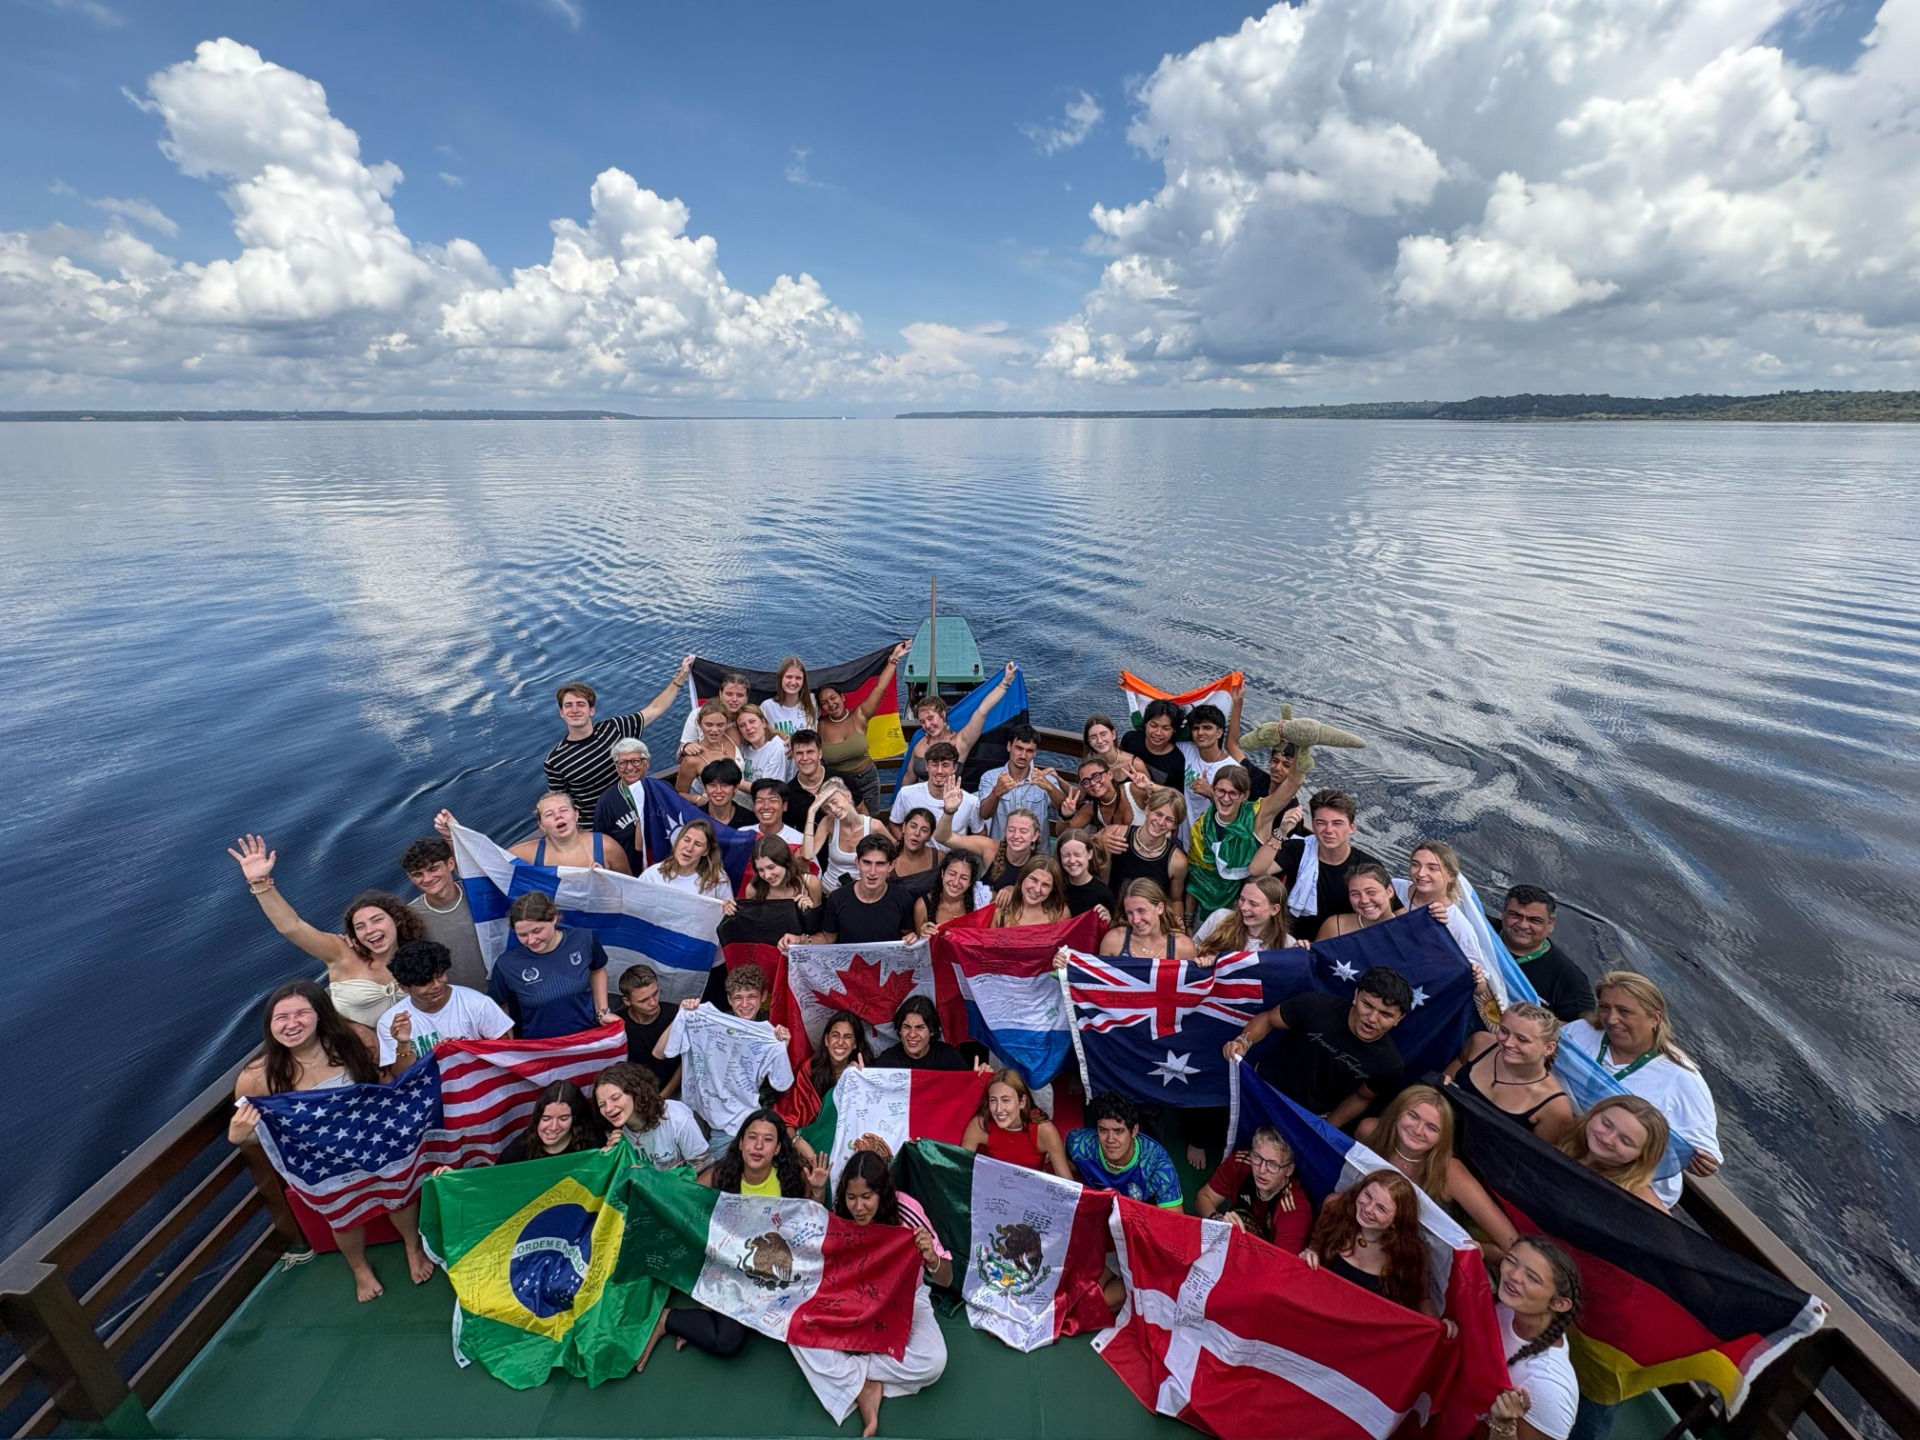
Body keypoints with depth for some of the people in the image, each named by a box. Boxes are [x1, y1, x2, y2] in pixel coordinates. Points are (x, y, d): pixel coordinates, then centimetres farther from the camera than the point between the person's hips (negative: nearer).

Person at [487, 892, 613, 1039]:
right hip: (540, 1047, 1)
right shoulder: (506, 965, -21)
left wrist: (602, 1011, -2)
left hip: (588, 1034, 0)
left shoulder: (584, 940, -17)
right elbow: (498, 1006, -2)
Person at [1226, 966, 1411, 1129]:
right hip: (1265, 1089, -1)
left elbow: (1361, 1097, -2)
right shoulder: (1315, 1007, -29)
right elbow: (1267, 1019, -13)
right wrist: (1244, 1042, -30)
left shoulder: (1387, 1063, -22)